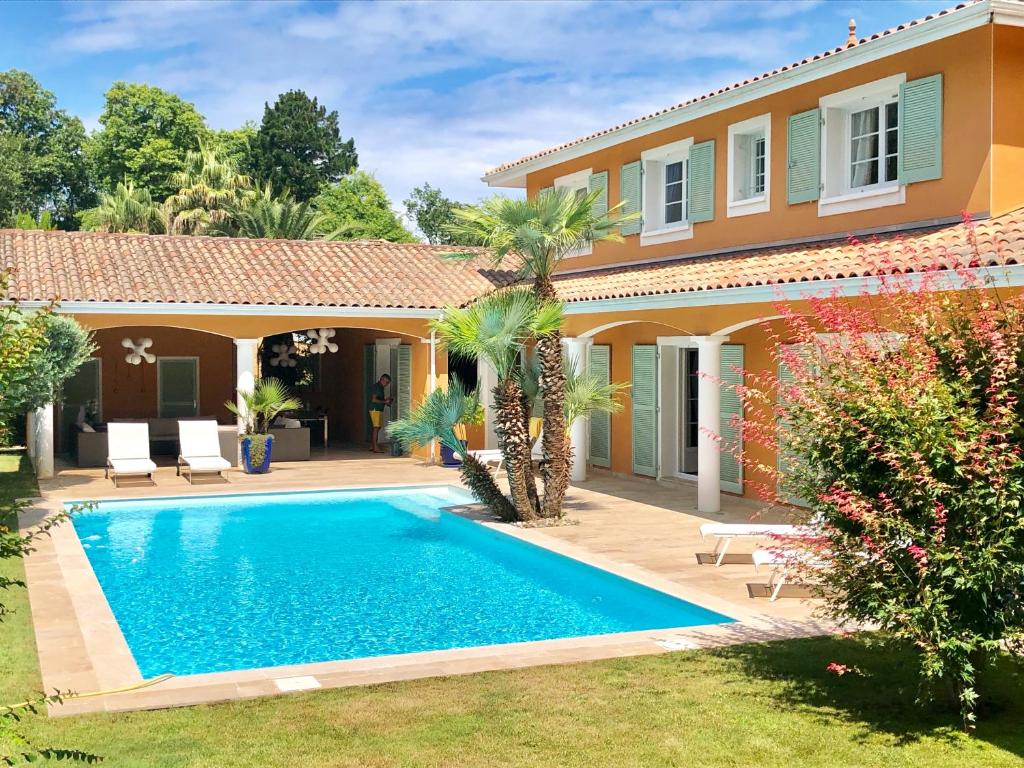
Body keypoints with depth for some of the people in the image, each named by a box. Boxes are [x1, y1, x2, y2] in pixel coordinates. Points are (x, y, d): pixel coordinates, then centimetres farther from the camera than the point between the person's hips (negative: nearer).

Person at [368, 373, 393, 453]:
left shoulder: (381, 387, 16)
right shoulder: (376, 387, -14)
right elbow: (374, 400, -22)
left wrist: (387, 400, 9)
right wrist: (385, 401, -19)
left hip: (379, 410, 10)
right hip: (375, 410, -10)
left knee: (377, 428, 10)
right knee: (376, 428, -11)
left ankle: (372, 446, 15)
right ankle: (375, 448, -12)